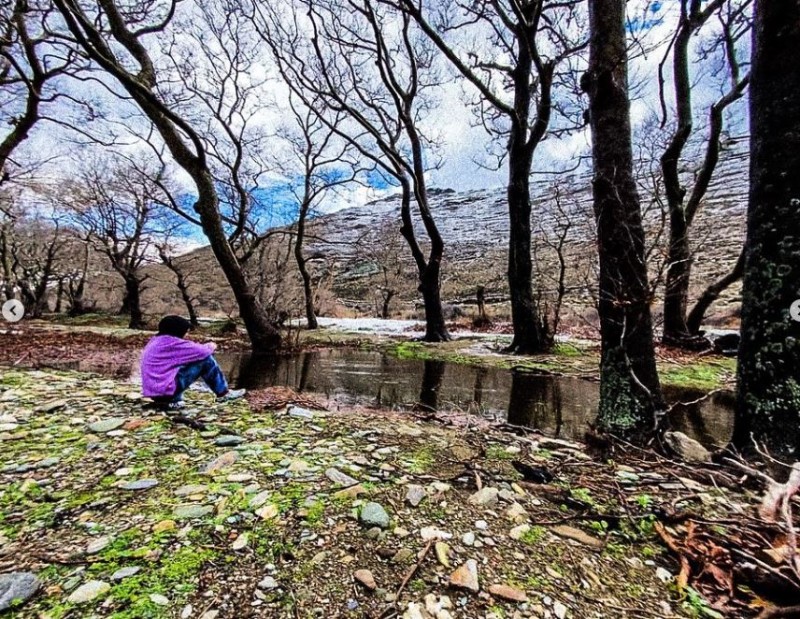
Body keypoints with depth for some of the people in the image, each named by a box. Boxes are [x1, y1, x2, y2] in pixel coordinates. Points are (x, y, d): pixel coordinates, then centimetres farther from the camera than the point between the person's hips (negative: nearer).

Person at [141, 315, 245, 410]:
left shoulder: (155, 341, 13)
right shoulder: (171, 343, -17)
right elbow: (201, 352, -10)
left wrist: (196, 347, 13)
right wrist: (210, 347, 10)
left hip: (155, 391, 10)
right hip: (165, 390, -9)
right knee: (206, 359, -7)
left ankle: (172, 401, 14)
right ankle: (223, 393, 5)